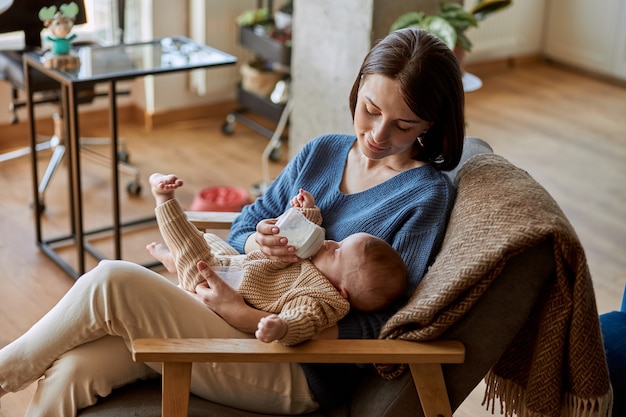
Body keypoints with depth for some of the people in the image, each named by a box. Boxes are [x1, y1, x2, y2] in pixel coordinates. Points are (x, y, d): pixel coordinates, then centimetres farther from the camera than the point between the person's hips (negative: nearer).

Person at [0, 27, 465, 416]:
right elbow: (243, 225, 13)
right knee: (72, 368, -14)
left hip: (300, 375, -6)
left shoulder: (427, 194, -9)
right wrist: (256, 241, -13)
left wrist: (244, 315, -18)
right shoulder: (321, 153, 11)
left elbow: (376, 334, -15)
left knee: (111, 281, -20)